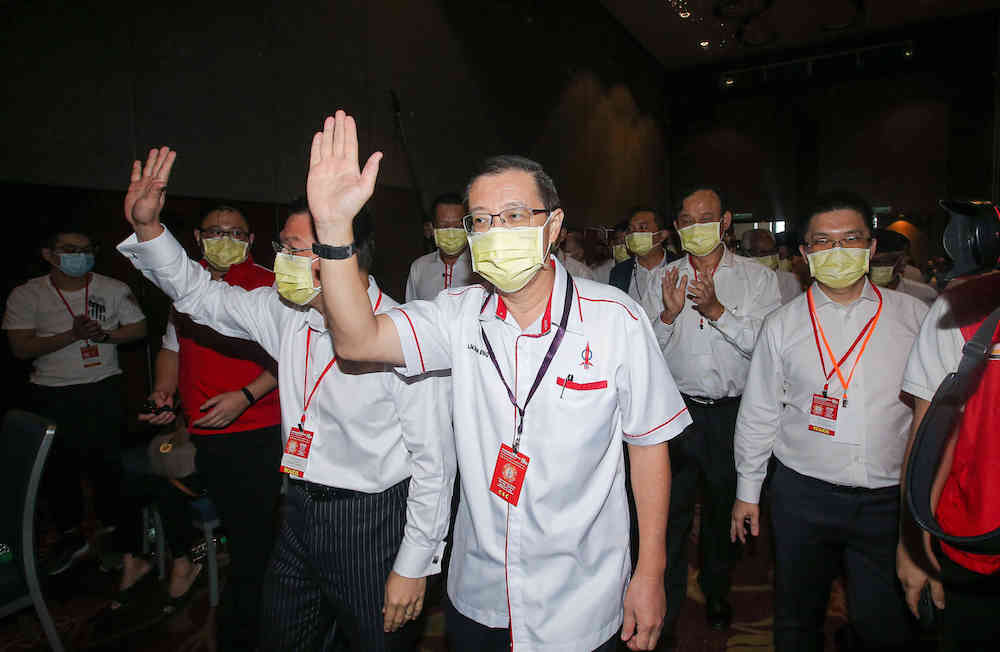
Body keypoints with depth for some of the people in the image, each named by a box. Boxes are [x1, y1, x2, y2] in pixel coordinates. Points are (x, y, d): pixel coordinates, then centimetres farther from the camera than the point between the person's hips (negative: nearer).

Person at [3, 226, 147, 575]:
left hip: (104, 390, -1)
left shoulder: (114, 290, -1)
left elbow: (139, 329, 3)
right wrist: (72, 335, -21)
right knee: (57, 468, 11)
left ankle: (112, 531, 23)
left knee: (108, 464, 3)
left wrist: (105, 335, -15)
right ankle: (71, 536, 30)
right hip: (52, 395, 1)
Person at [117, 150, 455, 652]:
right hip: (301, 516, 7)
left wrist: (414, 567, -15)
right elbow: (199, 294, 11)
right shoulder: (285, 313, -1)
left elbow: (434, 461, -20)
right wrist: (147, 227, -3)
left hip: (374, 523, -7)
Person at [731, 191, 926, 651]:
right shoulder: (782, 324, -2)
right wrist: (747, 491, 5)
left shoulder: (913, 316, 0)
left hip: (889, 497, 1)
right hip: (802, 493, 0)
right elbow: (758, 413, 3)